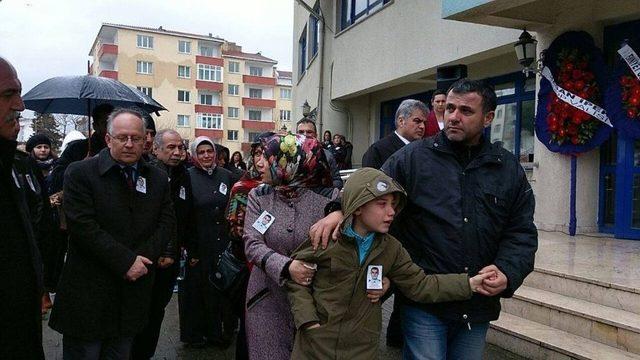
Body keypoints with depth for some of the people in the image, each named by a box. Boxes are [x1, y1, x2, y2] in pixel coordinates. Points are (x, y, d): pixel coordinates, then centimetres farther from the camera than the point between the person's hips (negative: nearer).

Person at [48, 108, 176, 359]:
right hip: (89, 291, -4)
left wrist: (142, 257, -12)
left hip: (134, 291, 4)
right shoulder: (80, 173, -7)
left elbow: (167, 223, 5)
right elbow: (83, 226, -16)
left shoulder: (158, 179, 7)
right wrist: (126, 261, -18)